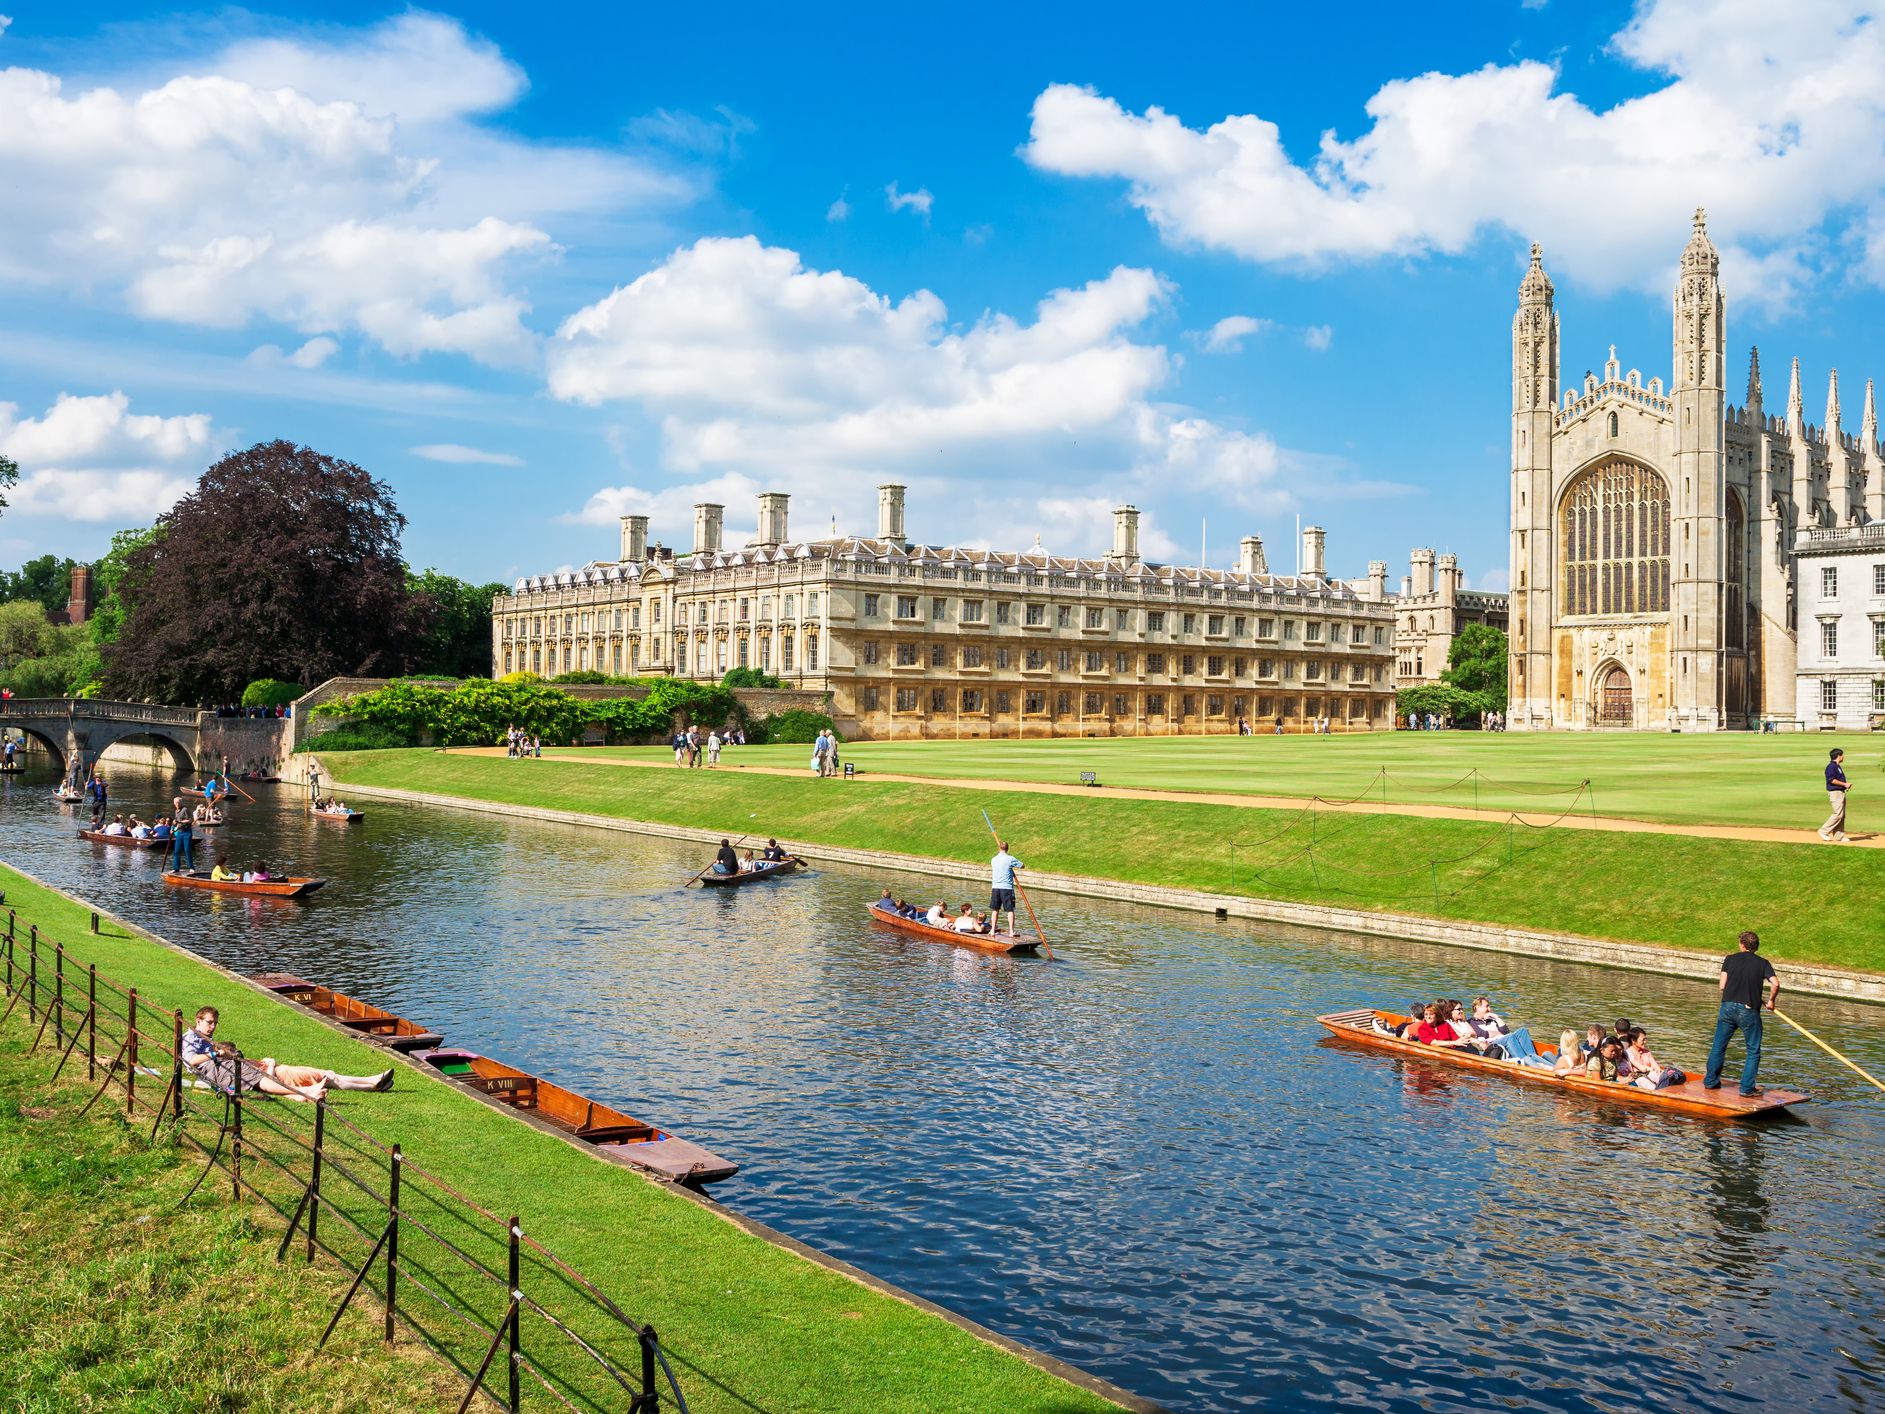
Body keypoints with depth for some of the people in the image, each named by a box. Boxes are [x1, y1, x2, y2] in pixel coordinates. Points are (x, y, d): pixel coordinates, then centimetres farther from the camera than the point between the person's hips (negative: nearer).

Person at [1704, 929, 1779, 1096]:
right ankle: (1747, 1088, 6)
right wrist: (1771, 1001, 3)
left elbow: (1722, 986, 0)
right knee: (1753, 1051, 9)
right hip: (1749, 1010, -2)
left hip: (1728, 1006, 2)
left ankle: (1710, 1081, 22)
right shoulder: (1763, 963, 3)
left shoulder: (1730, 959, 5)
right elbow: (1775, 984, -13)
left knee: (1718, 1046, 14)